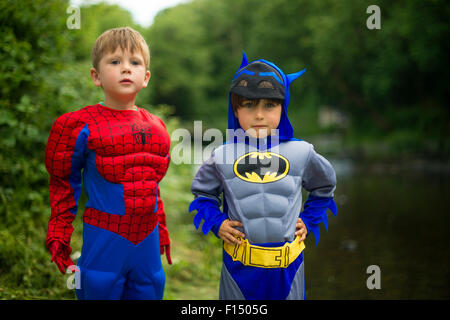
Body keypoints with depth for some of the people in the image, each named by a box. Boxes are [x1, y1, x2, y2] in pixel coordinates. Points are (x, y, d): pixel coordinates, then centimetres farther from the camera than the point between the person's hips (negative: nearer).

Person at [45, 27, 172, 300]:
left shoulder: (156, 127, 9)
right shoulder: (81, 126, -6)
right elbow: (64, 184, 2)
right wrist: (60, 234, 2)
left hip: (147, 241, 5)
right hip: (104, 239, -4)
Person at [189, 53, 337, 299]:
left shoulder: (301, 153, -4)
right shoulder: (222, 157, -6)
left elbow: (324, 186, 16)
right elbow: (202, 191, 13)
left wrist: (309, 220, 7)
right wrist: (216, 223, -1)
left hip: (286, 267, 1)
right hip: (239, 266, 0)